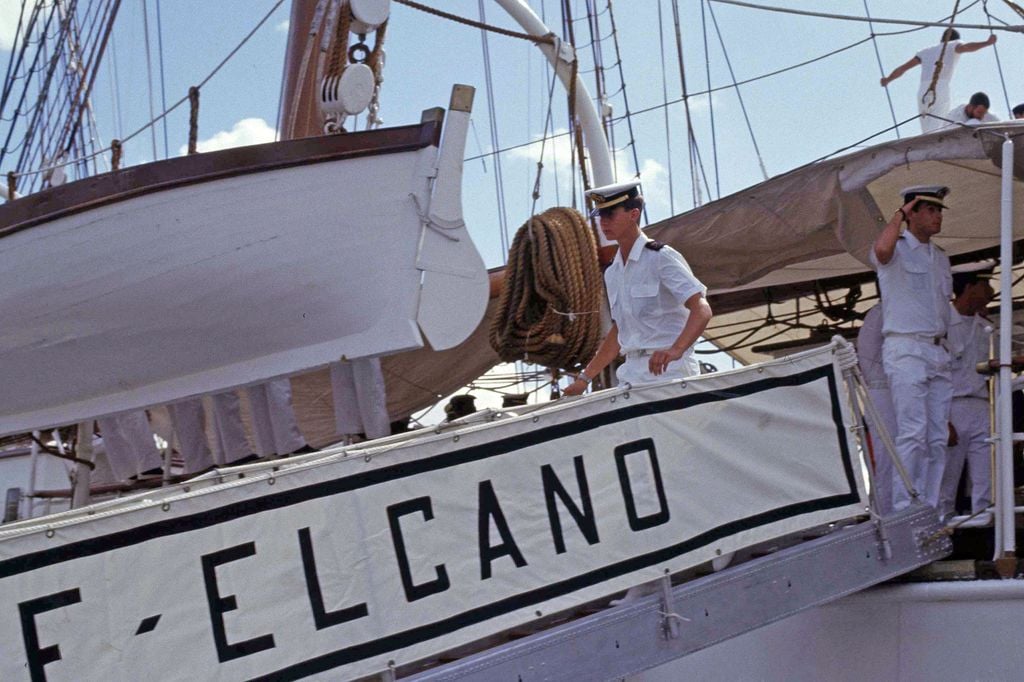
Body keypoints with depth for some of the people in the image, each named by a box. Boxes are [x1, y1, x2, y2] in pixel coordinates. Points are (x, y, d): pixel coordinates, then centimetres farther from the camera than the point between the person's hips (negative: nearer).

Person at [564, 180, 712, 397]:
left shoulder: (661, 257, -6)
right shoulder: (612, 273, 16)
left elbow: (702, 310, -17)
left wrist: (676, 350, -34)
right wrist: (584, 378, 19)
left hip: (668, 372, -6)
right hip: (631, 375, 6)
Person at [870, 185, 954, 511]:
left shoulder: (941, 258, 22)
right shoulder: (897, 250, -1)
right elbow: (882, 249, -28)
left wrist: (947, 350, 14)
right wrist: (900, 212, -12)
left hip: (938, 352, 7)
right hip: (906, 350, -7)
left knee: (938, 437, 3)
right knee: (913, 432, -14)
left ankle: (931, 509, 6)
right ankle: (904, 509, -13)